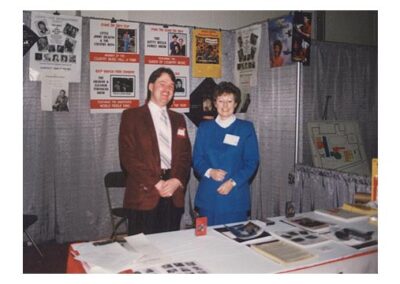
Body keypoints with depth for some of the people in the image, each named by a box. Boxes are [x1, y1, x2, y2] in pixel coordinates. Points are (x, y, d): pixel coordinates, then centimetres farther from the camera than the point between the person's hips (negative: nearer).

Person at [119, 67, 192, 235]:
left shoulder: (178, 119, 17)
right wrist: (155, 183, -12)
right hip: (144, 195, -4)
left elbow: (186, 155, 13)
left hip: (174, 196, 4)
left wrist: (177, 180, -6)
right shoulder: (131, 116, 2)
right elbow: (128, 156, -6)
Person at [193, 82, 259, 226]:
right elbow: (197, 159, 8)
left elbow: (252, 162, 0)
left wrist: (233, 182, -12)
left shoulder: (246, 128, 4)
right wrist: (209, 172, -13)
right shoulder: (204, 127, 11)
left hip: (235, 197, -1)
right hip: (207, 196, 2)